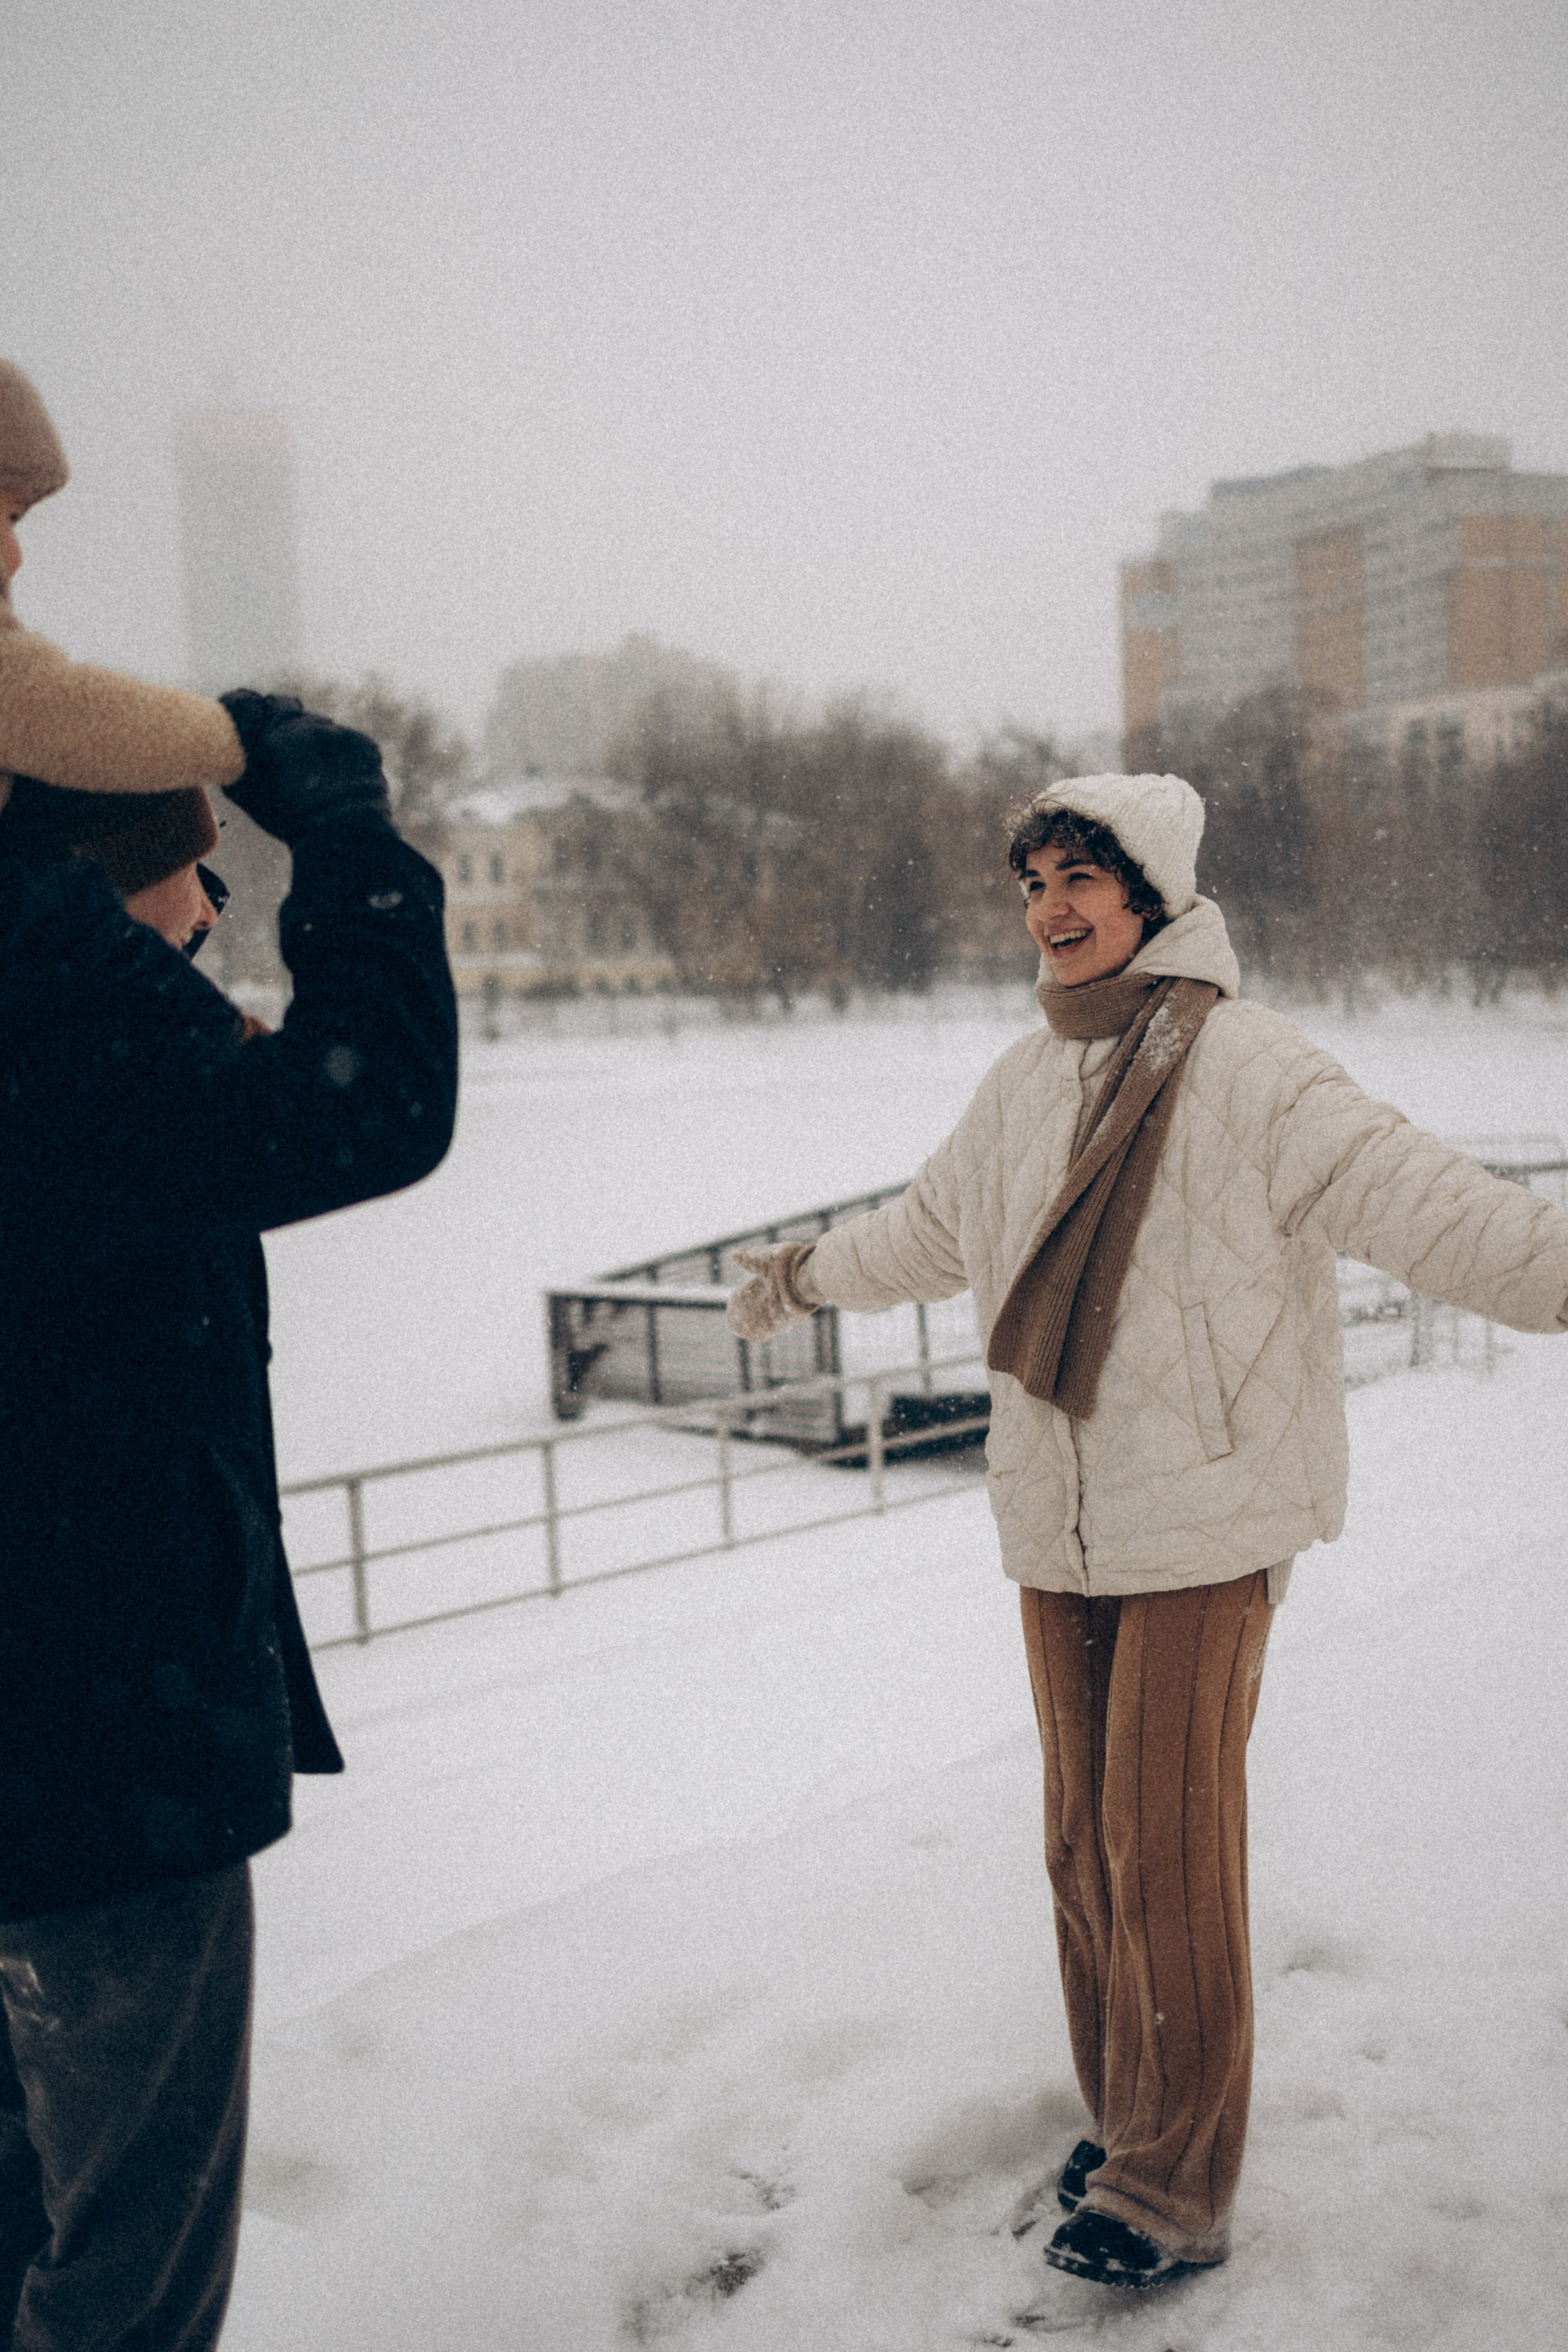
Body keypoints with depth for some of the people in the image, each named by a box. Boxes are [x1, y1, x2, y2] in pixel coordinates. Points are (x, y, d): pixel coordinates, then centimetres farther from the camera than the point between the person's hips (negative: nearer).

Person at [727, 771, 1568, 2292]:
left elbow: (1422, 1206, -21)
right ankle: (1126, 2122, 30)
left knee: (1169, 1851, -5)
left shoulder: (1242, 1067, -12)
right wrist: (805, 1271, 44)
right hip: (1056, 1530, 7)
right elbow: (933, 1228, 29)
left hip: (1201, 1530, -6)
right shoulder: (1025, 1082, 11)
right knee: (1086, 1841, 13)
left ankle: (1172, 2193, 10)